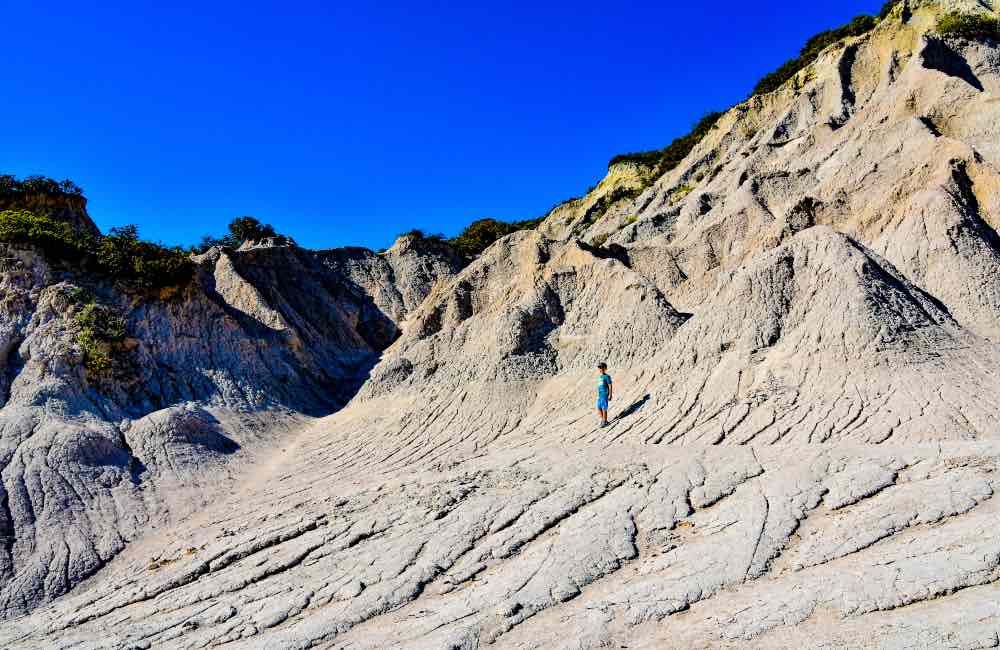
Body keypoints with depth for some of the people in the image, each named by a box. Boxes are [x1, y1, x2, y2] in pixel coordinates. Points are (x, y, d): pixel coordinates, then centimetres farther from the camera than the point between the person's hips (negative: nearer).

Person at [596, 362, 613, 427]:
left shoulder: (607, 376, -8)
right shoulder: (600, 377, 14)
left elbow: (610, 386, -9)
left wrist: (610, 395, -13)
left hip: (604, 396, -7)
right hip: (599, 396, 7)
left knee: (604, 409, -1)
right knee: (599, 409, 8)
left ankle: (604, 422, 9)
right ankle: (602, 420, 23)